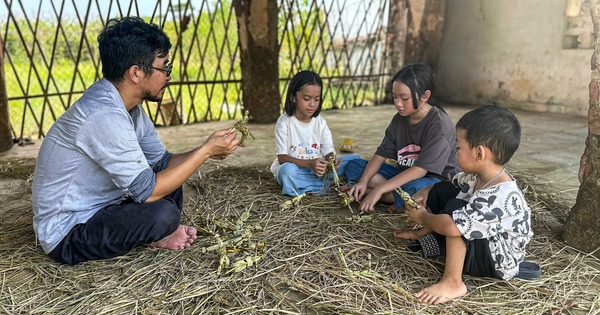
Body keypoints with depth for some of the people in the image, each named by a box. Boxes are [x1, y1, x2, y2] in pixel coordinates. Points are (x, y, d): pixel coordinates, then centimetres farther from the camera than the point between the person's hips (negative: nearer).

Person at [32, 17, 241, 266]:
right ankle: (156, 235, 1)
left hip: (96, 212, 9)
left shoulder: (129, 105, 0)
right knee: (163, 214, -29)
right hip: (66, 236, -9)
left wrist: (208, 151, -10)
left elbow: (161, 161, 5)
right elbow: (147, 191, -28)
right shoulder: (104, 115, -29)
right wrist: (205, 151, -22)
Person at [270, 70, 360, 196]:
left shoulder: (320, 122, -1)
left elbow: (328, 152, -3)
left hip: (317, 168, 4)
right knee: (288, 170, -40)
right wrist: (310, 163, -32)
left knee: (355, 159, -9)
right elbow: (282, 158, -16)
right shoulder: (285, 122, -12)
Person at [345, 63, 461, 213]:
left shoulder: (439, 125, -20)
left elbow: (420, 169, -27)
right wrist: (363, 181, -17)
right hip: (404, 174, 7)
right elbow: (381, 154, 1)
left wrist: (379, 189, -30)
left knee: (413, 188, -42)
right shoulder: (399, 119, 2)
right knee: (354, 166, -3)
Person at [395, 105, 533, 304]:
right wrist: (426, 192, 0)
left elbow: (452, 226, -46)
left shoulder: (499, 197, -37)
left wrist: (422, 217, -26)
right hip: (481, 240, 9)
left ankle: (453, 283, -26)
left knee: (454, 208, -33)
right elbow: (454, 184, 16)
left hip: (499, 261, -9)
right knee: (442, 190, 5)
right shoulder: (479, 175, -8)